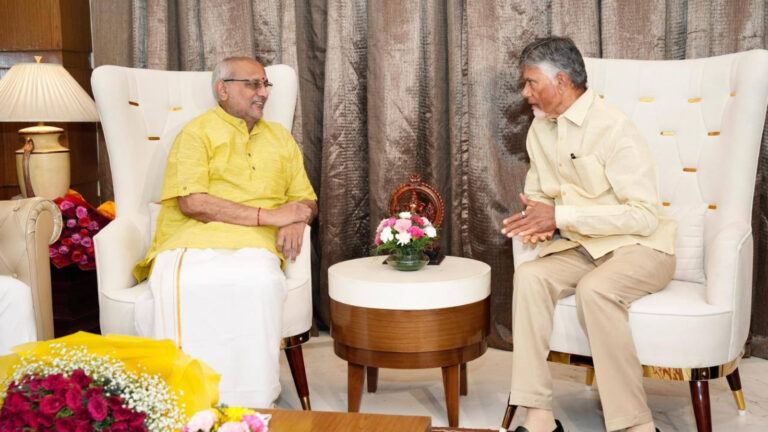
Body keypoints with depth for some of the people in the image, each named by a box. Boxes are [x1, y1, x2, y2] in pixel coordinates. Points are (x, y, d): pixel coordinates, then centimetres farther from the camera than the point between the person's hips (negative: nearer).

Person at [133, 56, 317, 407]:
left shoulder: (280, 138, 25)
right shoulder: (197, 132, 8)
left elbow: (306, 200, 27)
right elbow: (192, 202, -7)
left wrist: (297, 220, 0)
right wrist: (269, 215, -8)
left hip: (253, 247, 3)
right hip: (191, 244, -2)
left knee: (261, 283, -35)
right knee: (181, 287, -37)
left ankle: (248, 408, -26)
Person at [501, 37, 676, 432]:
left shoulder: (614, 129, -18)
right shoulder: (540, 128, 5)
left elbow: (644, 215, -22)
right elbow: (536, 192, 18)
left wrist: (560, 216, -24)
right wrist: (538, 218, -8)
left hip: (639, 247, -6)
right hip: (582, 247, 6)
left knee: (595, 289, -35)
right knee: (529, 276, -23)